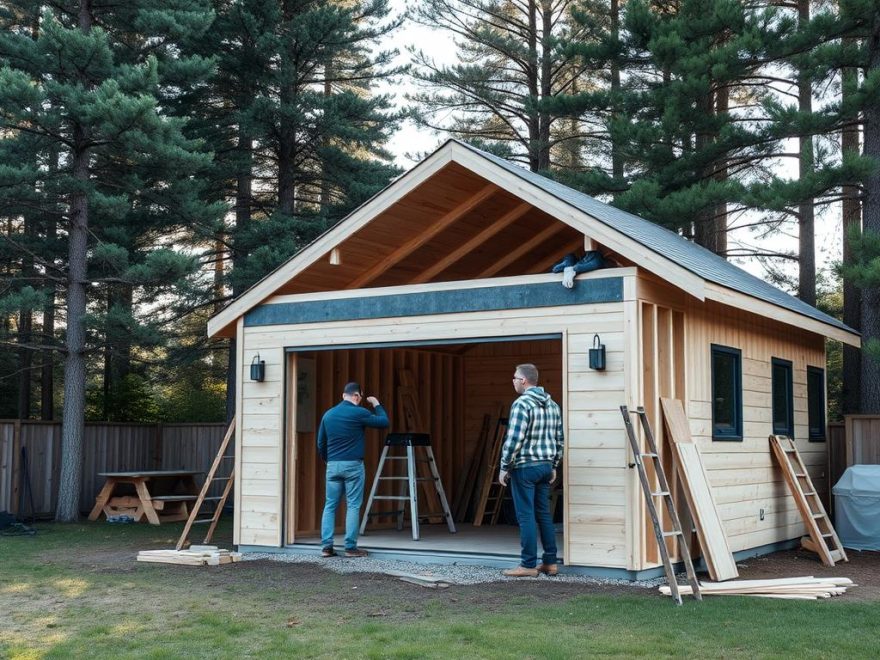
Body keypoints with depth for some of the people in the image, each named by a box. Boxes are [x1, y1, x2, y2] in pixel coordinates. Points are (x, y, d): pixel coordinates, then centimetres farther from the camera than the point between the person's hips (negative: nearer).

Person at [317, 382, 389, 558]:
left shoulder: (328, 414, 9)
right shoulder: (359, 413, -7)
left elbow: (321, 443, 13)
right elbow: (384, 422, 3)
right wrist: (376, 404, 16)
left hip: (333, 465, 5)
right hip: (353, 465, -5)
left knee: (330, 505, 8)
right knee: (353, 506, 1)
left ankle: (326, 546, 4)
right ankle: (351, 547, 1)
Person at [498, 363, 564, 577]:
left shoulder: (522, 404, -14)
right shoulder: (552, 405, 10)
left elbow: (514, 440, -18)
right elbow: (559, 439, 13)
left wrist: (504, 467, -10)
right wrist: (553, 466, 20)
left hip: (525, 467, -8)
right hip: (545, 466, 8)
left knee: (526, 516, -3)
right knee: (544, 514, 13)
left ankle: (528, 565, 0)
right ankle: (550, 562, 15)